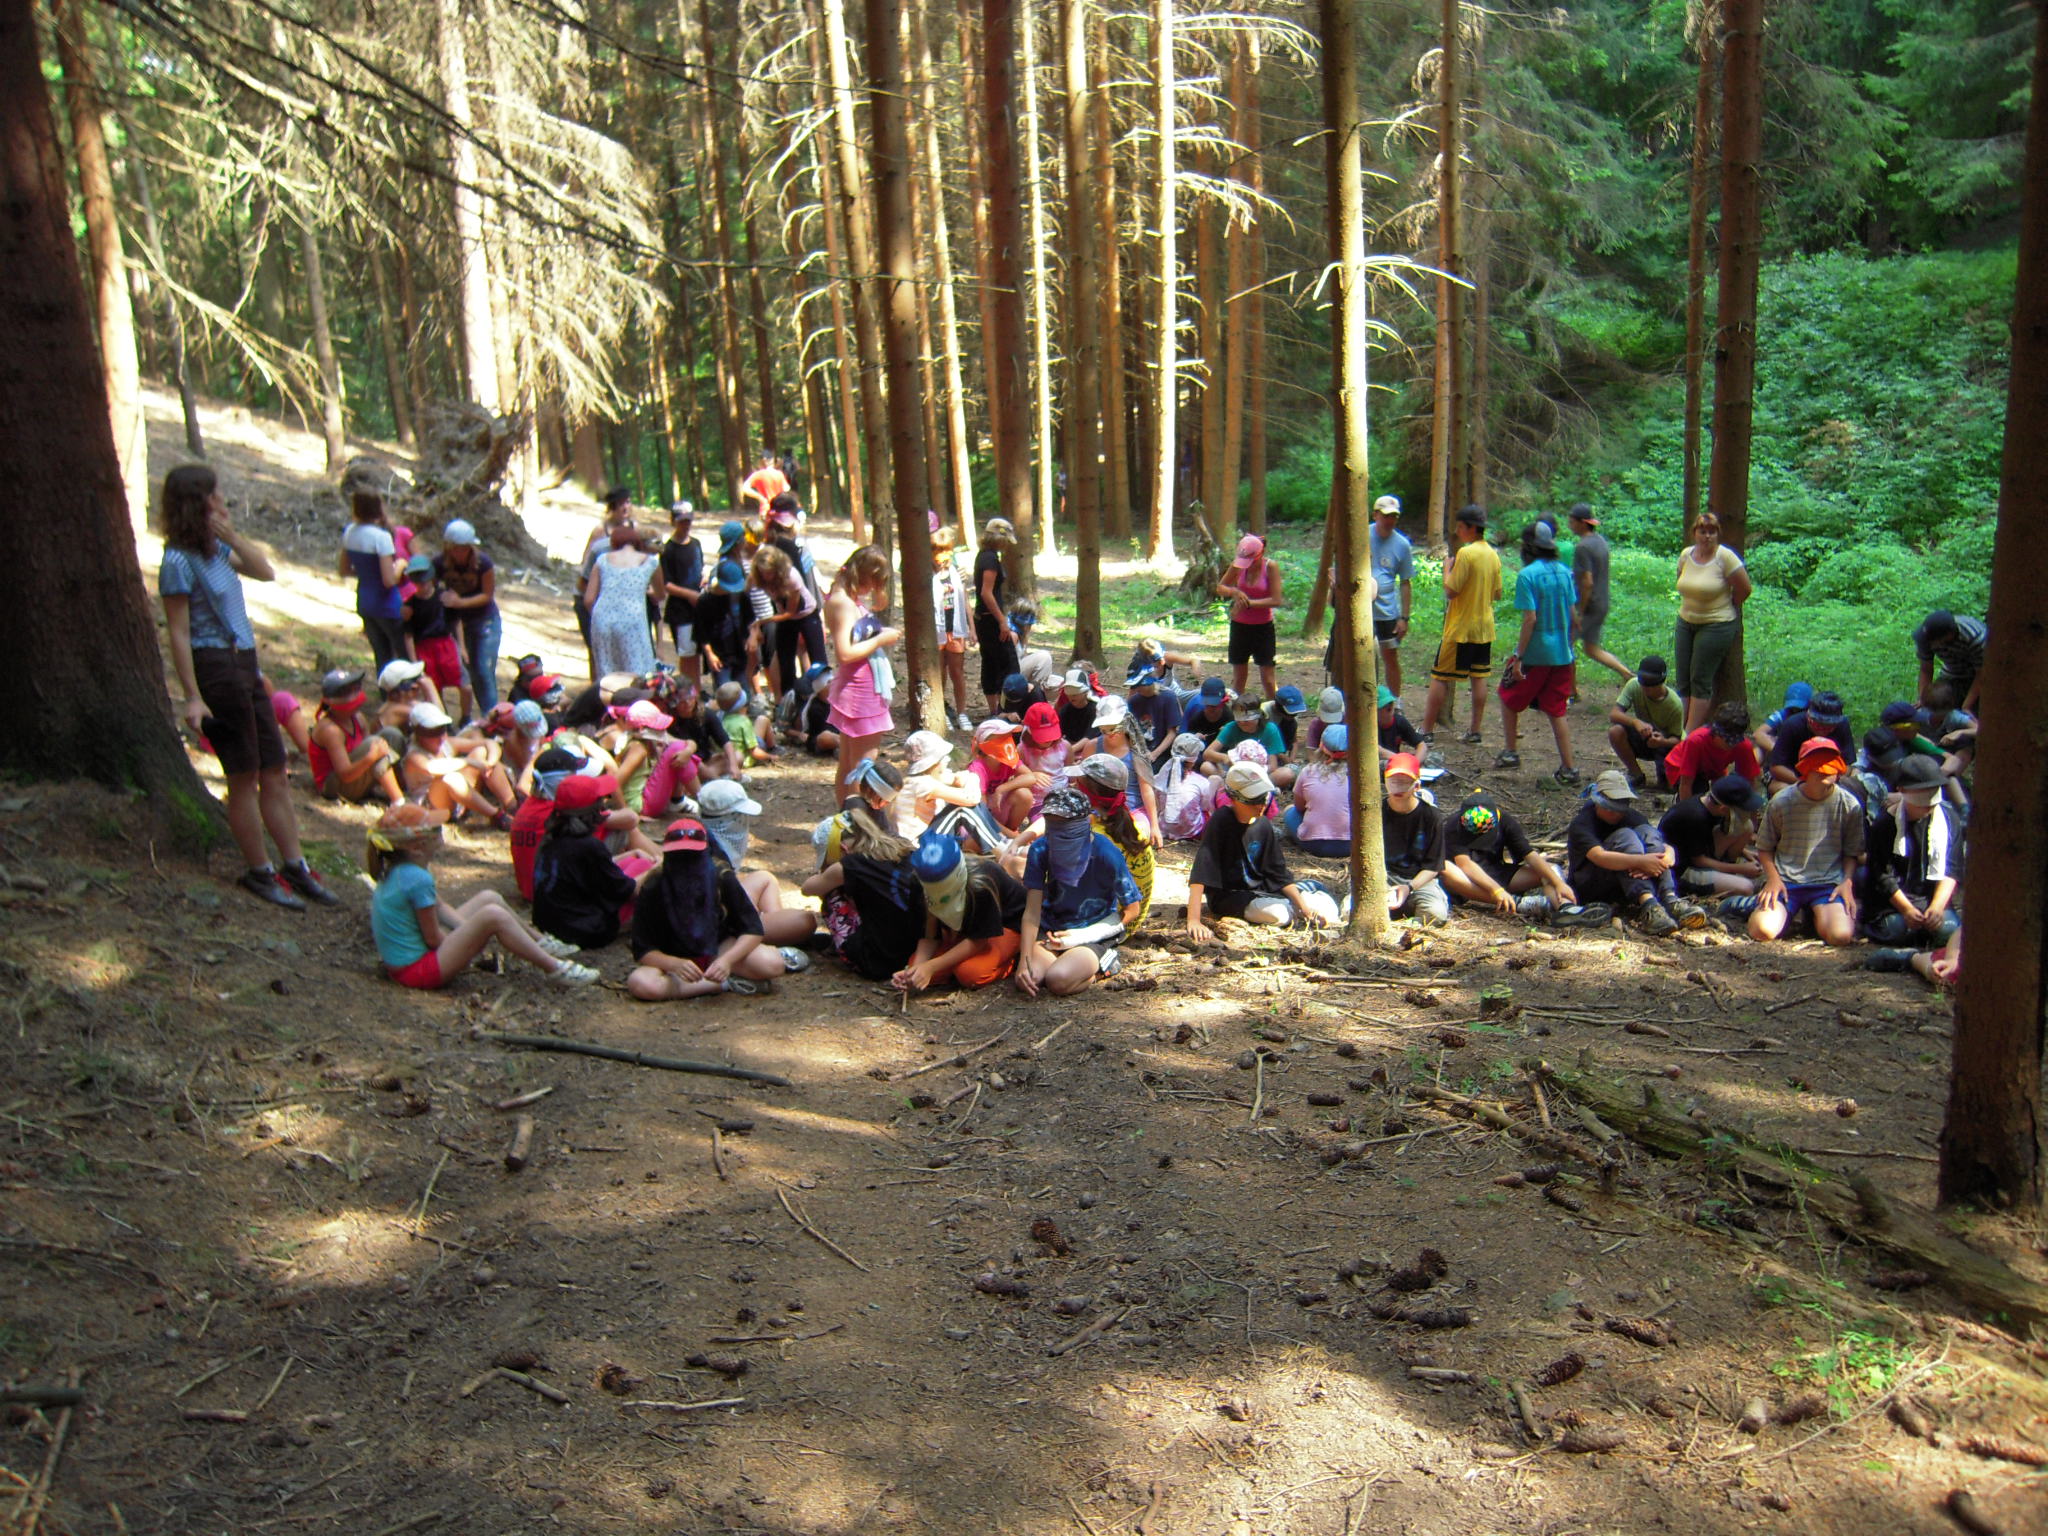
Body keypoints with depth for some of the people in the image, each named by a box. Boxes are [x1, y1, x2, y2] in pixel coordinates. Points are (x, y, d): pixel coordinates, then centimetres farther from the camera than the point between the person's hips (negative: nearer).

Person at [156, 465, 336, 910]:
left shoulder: (215, 549, 11)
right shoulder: (178, 561, -13)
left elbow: (265, 571, 15)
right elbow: (179, 634, -16)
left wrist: (233, 538, 2)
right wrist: (192, 697, -19)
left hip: (244, 665, 9)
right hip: (215, 669, -9)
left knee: (274, 773, 10)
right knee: (245, 777, 1)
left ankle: (295, 866, 17)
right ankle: (258, 871, 13)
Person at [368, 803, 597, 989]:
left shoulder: (396, 871, 6)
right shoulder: (417, 879, -25)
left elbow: (440, 907, 13)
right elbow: (433, 938, -19)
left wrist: (470, 930, 1)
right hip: (417, 971, -11)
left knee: (489, 898, 13)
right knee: (492, 916, -22)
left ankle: (541, 943, 28)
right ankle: (553, 968, -13)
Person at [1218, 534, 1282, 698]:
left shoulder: (1270, 567, -14)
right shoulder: (1238, 565, -4)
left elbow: (1276, 600, -18)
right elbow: (1220, 587, 5)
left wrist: (1249, 603, -22)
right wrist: (1233, 592, -16)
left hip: (1263, 627, -3)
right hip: (1239, 626, 3)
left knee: (1268, 678, -2)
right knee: (1238, 676, 10)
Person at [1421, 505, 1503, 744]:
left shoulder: (1465, 553, -18)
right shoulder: (1492, 554, 7)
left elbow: (1450, 591, -18)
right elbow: (1497, 594, 13)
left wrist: (1447, 569, -4)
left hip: (1461, 628, -8)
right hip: (1485, 627, 8)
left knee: (1440, 678, -1)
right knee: (1479, 677, 11)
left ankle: (1427, 731, 0)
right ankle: (1475, 732, 14)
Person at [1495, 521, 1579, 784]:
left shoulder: (1528, 575, -14)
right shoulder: (1564, 572, 5)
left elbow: (1530, 618, -18)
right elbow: (1572, 616, 9)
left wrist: (1518, 657, -15)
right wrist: (1570, 653, 19)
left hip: (1536, 653, -5)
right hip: (1562, 653, 6)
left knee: (1508, 698, 17)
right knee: (1556, 711, 11)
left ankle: (1511, 753, 21)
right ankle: (1568, 769, 8)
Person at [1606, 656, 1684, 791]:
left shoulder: (1675, 704, -24)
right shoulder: (1634, 685, -20)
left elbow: (1676, 739, -16)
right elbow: (1613, 714, -26)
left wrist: (1663, 742, -41)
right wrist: (1635, 722, -46)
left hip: (1666, 744, -3)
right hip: (1642, 739, 3)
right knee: (1615, 731, -29)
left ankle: (1664, 773, 11)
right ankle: (1637, 775, -7)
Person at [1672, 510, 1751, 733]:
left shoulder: (1725, 557, -14)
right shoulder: (1686, 555, 3)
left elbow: (1744, 589, -7)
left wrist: (1725, 607, 5)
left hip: (1716, 625, -6)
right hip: (1685, 622, 6)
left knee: (1701, 682, -4)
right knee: (1683, 680, 6)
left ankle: (1691, 734, -1)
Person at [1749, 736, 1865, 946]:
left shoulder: (1849, 805, -1)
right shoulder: (1781, 802, -3)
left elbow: (1852, 852, 11)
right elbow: (1765, 848, 7)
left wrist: (1847, 882, -7)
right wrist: (1773, 878, -9)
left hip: (1829, 883, 1)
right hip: (1785, 881, 0)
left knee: (1841, 935, -26)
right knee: (1762, 931, -25)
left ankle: (1818, 914, 11)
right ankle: (1790, 910, 12)